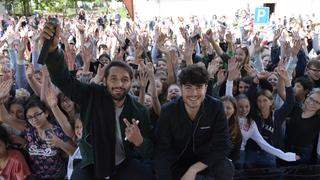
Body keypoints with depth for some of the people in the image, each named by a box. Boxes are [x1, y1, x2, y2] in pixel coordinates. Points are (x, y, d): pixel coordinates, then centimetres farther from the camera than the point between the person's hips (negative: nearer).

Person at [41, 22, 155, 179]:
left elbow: (149, 153, -2)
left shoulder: (139, 111, -7)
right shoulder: (92, 95, -8)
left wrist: (139, 142, -27)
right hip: (92, 165, 0)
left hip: (125, 165, 1)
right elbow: (63, 79, -21)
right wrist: (52, 49, -39)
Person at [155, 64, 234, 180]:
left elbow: (223, 145, -18)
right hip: (178, 161, 1)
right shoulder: (168, 111, -18)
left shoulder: (216, 107, -17)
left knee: (226, 168, -28)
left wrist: (193, 169, -24)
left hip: (205, 161, 0)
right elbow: (162, 151, -19)